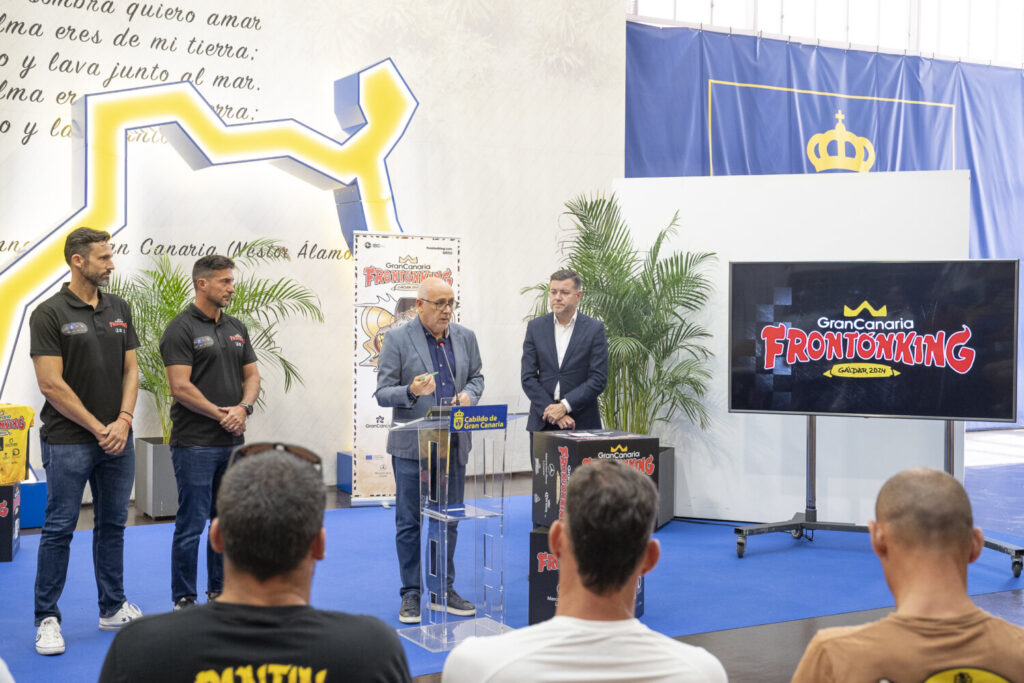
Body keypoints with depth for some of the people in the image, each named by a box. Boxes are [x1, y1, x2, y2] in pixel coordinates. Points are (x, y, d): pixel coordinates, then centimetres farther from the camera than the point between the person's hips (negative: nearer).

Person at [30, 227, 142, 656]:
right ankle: (47, 619, 10)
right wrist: (97, 428, -12)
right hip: (68, 440, -6)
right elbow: (51, 384, -13)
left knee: (112, 525, 12)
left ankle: (113, 609, 22)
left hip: (117, 440, 6)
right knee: (59, 529, 0)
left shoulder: (119, 309, 8)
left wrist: (123, 421, -7)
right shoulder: (49, 314, -10)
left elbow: (130, 370, 8)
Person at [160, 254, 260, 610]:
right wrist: (220, 414, -14)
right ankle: (184, 599, 9)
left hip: (232, 442, 7)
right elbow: (180, 386, -16)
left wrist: (243, 408, -7)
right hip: (195, 443, -7)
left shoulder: (236, 328, 12)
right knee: (191, 524, -2)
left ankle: (221, 591, 25)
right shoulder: (182, 328, -10)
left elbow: (252, 376, 12)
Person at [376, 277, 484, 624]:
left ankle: (443, 589, 22)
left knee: (448, 519, 11)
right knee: (409, 522, 3)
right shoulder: (397, 339, -6)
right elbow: (383, 393, -8)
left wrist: (469, 394, -5)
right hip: (412, 445, -4)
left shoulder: (465, 337, 7)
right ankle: (411, 594, 13)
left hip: (454, 443, 4)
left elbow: (476, 376, 18)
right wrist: (411, 392, -28)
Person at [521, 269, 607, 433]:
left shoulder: (594, 329, 1)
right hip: (542, 422, 2)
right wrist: (552, 412, -9)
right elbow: (528, 378, 2)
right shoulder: (535, 327, 7)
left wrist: (564, 406, -14)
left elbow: (598, 379, -5)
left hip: (582, 423, -2)